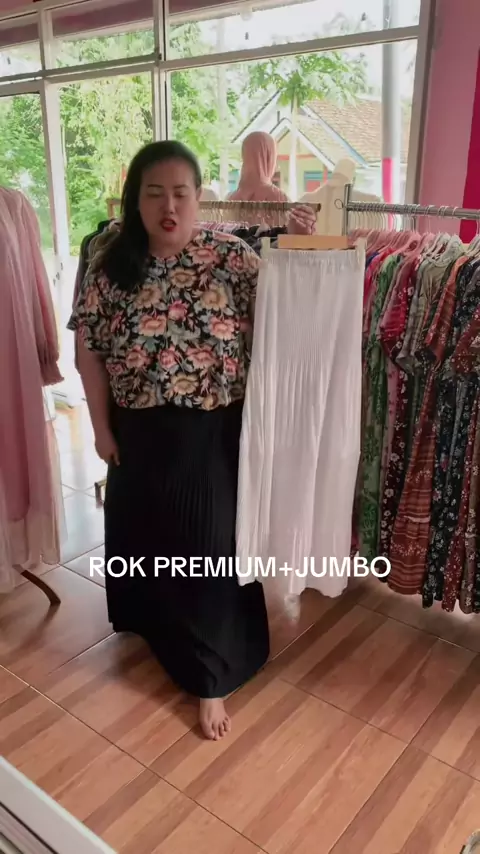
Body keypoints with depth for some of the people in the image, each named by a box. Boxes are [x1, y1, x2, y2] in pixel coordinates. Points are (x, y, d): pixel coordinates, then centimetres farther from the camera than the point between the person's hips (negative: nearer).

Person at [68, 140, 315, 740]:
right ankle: (154, 624, 53)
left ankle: (210, 678, 26)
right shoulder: (109, 266, -3)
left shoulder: (234, 259, -9)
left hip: (212, 435, -3)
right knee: (143, 537, 21)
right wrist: (102, 427, 1)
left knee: (208, 549, 7)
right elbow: (88, 349, 1)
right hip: (139, 434, 3)